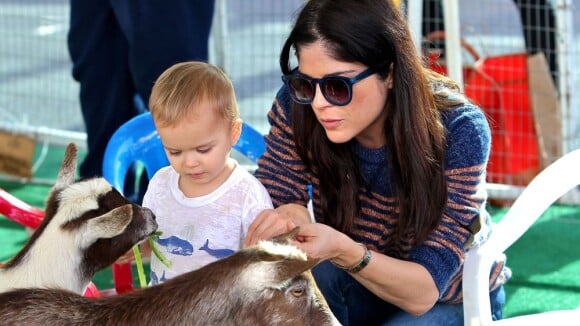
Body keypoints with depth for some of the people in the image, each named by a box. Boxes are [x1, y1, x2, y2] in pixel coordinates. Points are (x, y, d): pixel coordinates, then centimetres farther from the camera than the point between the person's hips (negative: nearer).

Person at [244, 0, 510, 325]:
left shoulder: (458, 131, -28)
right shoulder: (297, 105, -20)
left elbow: (423, 291, -28)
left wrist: (342, 251, -47)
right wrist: (290, 217, -38)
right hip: (358, 291, 2)